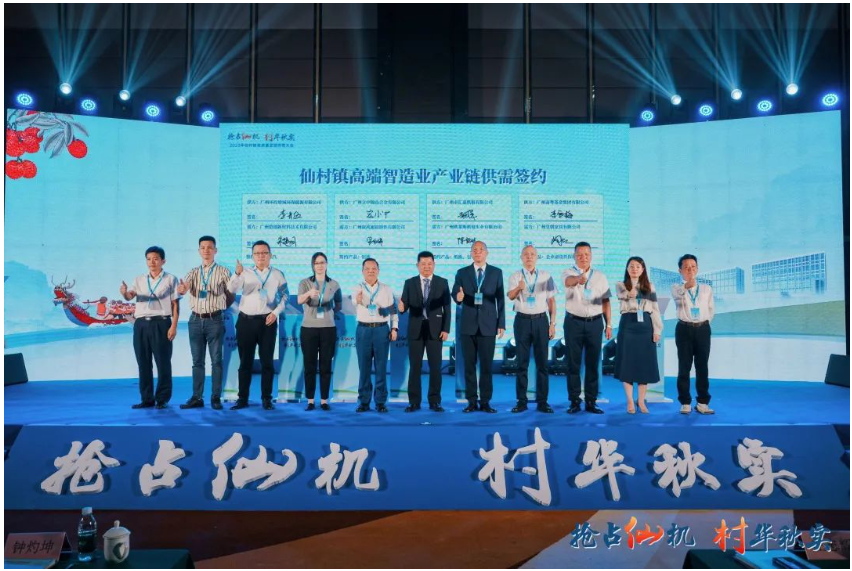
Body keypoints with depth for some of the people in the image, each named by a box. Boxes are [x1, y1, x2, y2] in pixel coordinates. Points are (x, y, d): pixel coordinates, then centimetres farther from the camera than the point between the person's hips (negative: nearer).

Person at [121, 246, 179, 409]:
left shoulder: (170, 279, 5)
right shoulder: (139, 279, 14)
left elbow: (175, 304, 2)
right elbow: (130, 296, -2)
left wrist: (174, 326, -7)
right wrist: (124, 293, -26)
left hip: (160, 323, -4)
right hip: (141, 324, 4)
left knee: (163, 362, -1)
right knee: (143, 363, 6)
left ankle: (162, 399, 7)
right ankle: (147, 399, 14)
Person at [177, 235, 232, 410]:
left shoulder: (223, 272, 1)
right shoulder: (193, 272, 8)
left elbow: (231, 296, 5)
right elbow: (184, 287, -11)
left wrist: (218, 308, 5)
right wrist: (181, 289, -33)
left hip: (215, 320, -3)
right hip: (196, 320, 3)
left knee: (216, 360, 0)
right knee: (197, 361, 7)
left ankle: (216, 397, 5)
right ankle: (196, 397, 11)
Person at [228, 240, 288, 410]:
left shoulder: (278, 274, 8)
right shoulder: (245, 274, 7)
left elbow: (284, 296, 7)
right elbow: (231, 289, -9)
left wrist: (275, 313, -8)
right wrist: (237, 273, -28)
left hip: (267, 321, -1)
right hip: (246, 321, 1)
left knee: (267, 362, 2)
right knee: (245, 362, 6)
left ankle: (266, 399, 10)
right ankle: (242, 398, 13)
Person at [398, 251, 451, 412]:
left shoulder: (442, 282, 5)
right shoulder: (409, 283, 6)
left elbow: (446, 308, 2)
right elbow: (405, 306, 1)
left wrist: (446, 329, -5)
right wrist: (401, 307, -24)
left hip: (435, 329, 0)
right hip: (416, 329, 0)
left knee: (435, 367, 1)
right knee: (415, 366, 3)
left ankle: (434, 401, 9)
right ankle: (414, 401, 10)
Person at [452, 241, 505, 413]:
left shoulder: (496, 272, 6)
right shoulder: (462, 273, 7)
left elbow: (500, 299, 4)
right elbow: (454, 293, -1)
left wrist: (501, 324, -1)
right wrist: (458, 297, -26)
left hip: (488, 325, -1)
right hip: (468, 325, 1)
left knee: (486, 365, 2)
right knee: (469, 365, 4)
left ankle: (485, 402, 8)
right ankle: (472, 402, 10)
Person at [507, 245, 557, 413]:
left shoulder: (546, 276, 5)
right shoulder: (515, 276, 1)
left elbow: (552, 301, 7)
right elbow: (510, 296, -17)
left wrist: (553, 323, 1)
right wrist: (518, 288, -39)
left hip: (541, 320, 1)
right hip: (522, 320, -1)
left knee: (542, 362, 2)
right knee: (522, 363, 3)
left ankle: (542, 401, 8)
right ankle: (521, 401, 8)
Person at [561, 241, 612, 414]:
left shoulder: (600, 276, 9)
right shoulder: (568, 273, -1)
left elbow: (606, 301, 10)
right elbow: (568, 281, -27)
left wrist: (609, 324, 5)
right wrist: (579, 278, -50)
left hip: (595, 323, 2)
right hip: (574, 323, -2)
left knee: (593, 364, 5)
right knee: (573, 364, 2)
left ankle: (591, 402, 12)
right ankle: (574, 402, 10)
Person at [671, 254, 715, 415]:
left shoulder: (706, 288, 8)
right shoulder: (676, 288, -1)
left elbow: (711, 308, 17)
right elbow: (678, 295, -25)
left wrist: (705, 322, 7)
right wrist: (687, 285, -42)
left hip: (703, 329, 2)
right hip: (684, 329, -2)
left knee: (702, 367, 4)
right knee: (684, 367, 1)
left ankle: (702, 403, 11)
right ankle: (685, 403, 8)